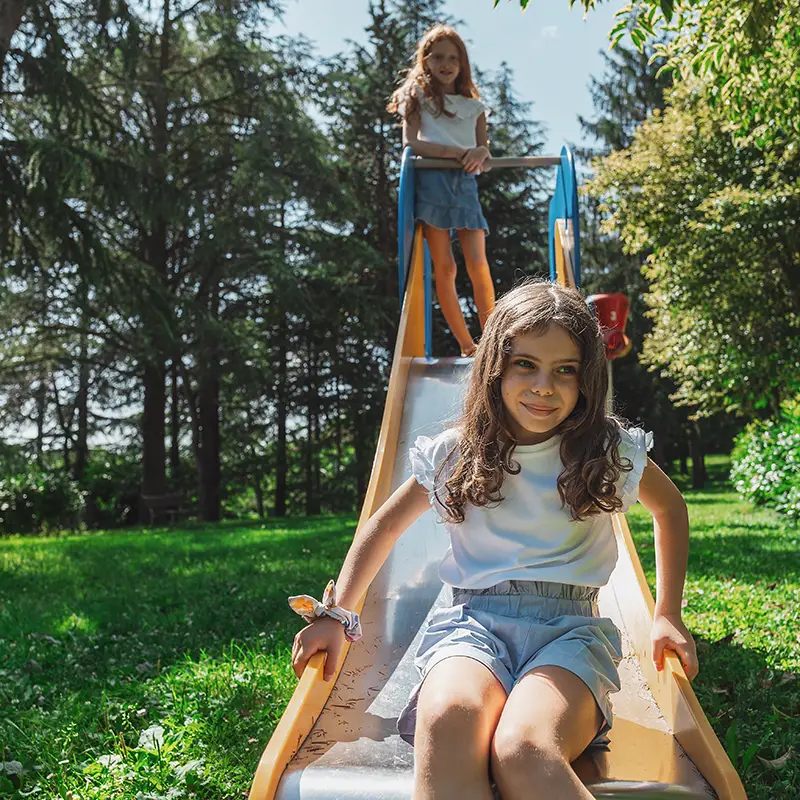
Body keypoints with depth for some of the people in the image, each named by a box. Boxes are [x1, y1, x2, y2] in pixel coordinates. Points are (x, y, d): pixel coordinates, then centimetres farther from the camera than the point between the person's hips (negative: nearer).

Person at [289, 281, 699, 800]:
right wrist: (339, 616, 14)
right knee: (446, 719, -38)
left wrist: (668, 615, 18)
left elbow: (670, 507, 25)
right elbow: (386, 526, 21)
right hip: (472, 621, 1)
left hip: (569, 626, -1)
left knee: (523, 751, -37)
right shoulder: (456, 453, 8)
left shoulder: (608, 450, 6)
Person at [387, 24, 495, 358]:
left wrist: (479, 154, -13)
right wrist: (455, 151, -14)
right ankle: (467, 346, 1)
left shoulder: (473, 105, 19)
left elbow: (483, 147, 12)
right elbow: (411, 143, -3)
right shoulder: (417, 96, 10)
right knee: (444, 267, -5)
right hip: (431, 181, -2)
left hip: (465, 184, 3)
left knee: (477, 263, -11)